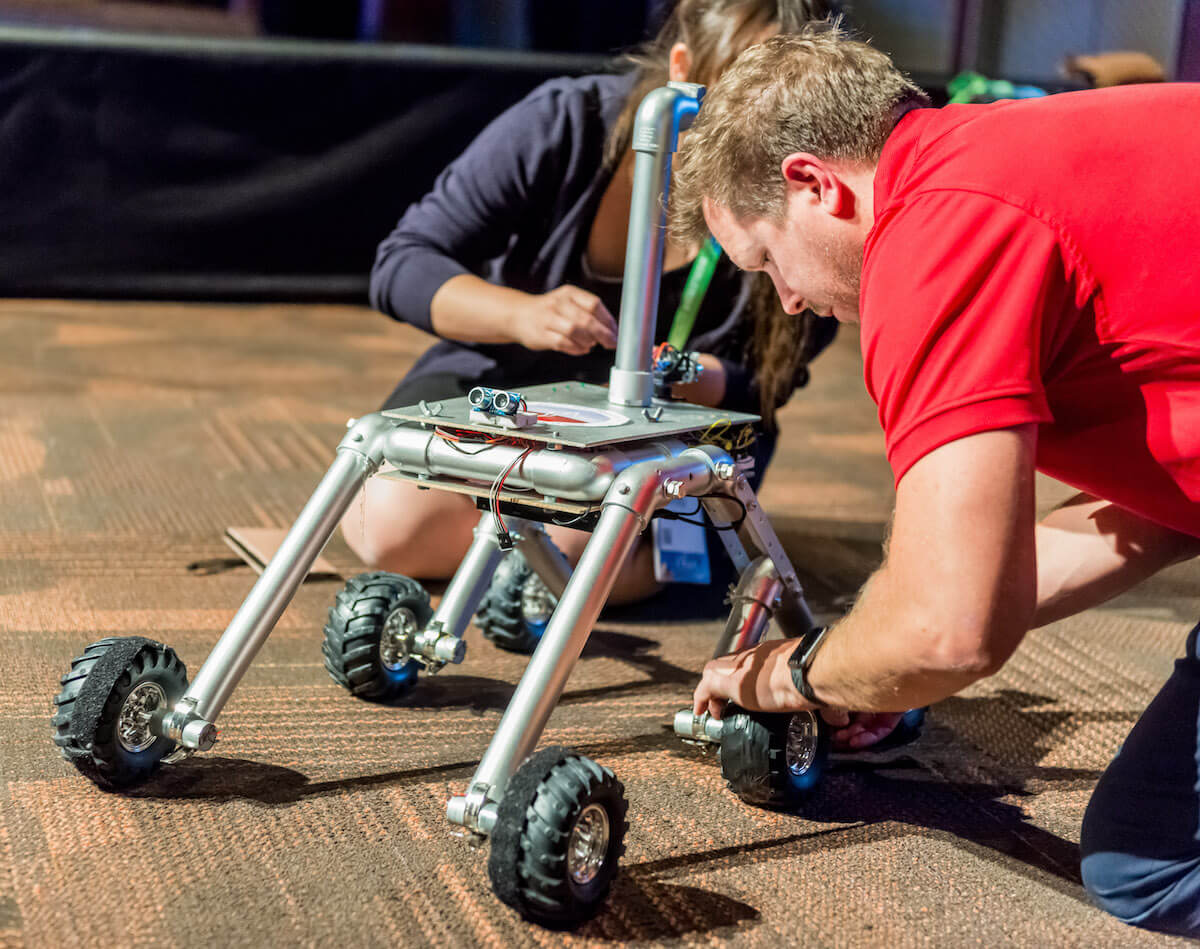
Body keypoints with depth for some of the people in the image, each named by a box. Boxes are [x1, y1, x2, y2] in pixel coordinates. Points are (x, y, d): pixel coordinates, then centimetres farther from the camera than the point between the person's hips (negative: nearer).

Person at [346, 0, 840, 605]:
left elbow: (754, 390, -11)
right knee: (393, 523, -24)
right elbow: (401, 268, -17)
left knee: (571, 551, -30)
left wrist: (684, 379, -35)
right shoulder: (562, 125, -21)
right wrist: (522, 314, -36)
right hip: (500, 375, 1)